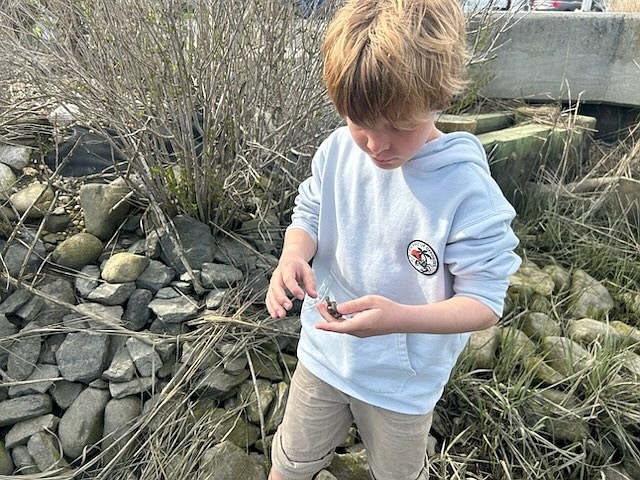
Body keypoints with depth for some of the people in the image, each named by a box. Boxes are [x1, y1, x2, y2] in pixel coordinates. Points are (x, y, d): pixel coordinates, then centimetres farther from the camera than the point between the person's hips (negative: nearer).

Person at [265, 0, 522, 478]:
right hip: (323, 354, 3)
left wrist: (400, 318, -41)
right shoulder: (337, 151, -15)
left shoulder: (468, 191, -27)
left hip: (403, 381, -2)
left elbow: (484, 302, -23)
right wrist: (293, 256, -24)